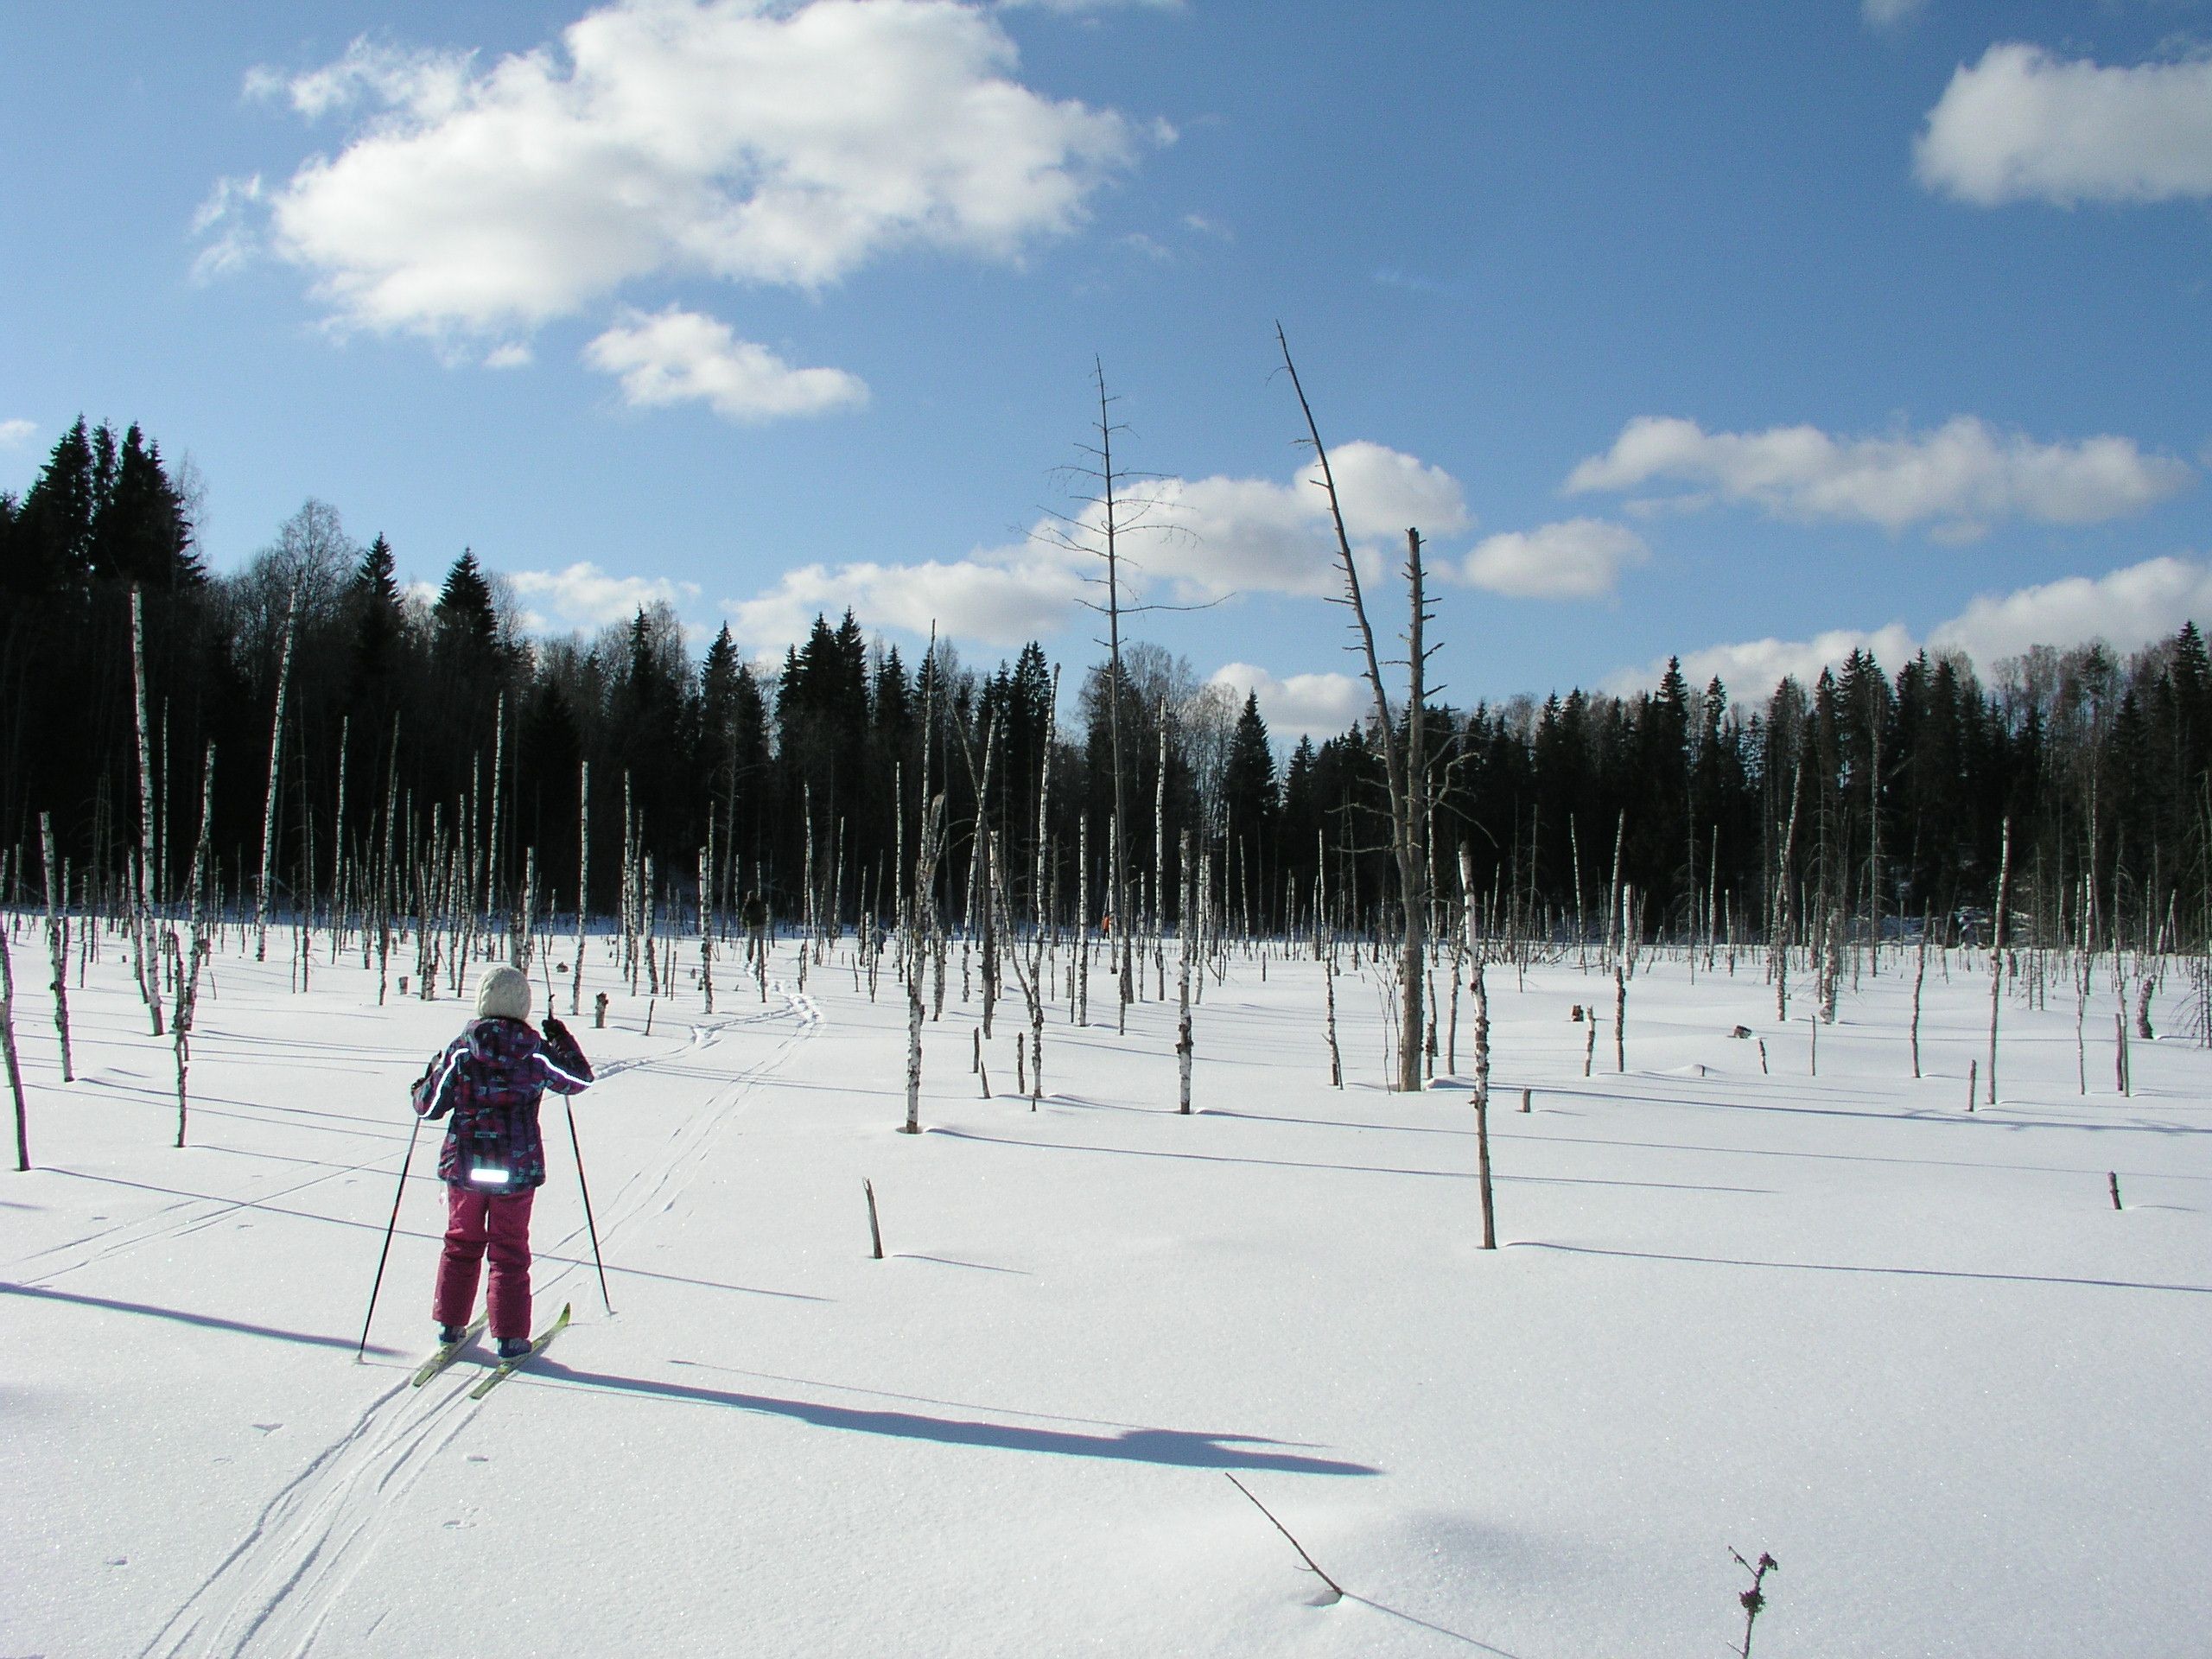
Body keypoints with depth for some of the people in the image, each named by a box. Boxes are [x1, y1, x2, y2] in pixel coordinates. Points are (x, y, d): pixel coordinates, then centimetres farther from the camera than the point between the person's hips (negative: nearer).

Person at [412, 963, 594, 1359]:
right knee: (509, 1251, 8)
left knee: (461, 1245, 18)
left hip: (464, 1164, 1)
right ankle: (509, 1336, 8)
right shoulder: (536, 1052, -9)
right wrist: (564, 1041, 19)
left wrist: (422, 1086, 19)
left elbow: (431, 1106, -2)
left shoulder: (461, 1050, -8)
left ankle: (450, 1323, 24)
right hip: (517, 1168, -1)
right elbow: (580, 1079, 6)